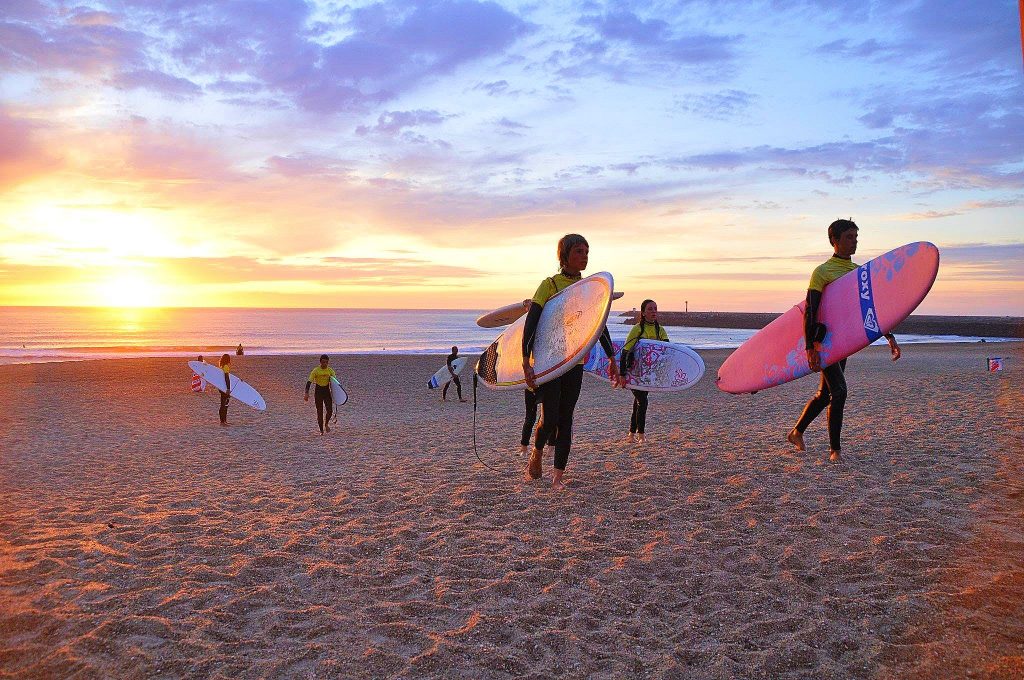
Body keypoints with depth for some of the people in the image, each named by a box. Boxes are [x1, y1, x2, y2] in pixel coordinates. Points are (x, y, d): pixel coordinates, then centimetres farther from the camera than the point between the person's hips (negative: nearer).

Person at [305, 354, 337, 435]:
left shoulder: (330, 370, -1)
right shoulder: (316, 371, -9)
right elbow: (309, 382, -11)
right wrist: (307, 393, -22)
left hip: (327, 391, 2)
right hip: (318, 392, -2)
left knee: (330, 410, -10)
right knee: (319, 412, 0)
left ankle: (326, 424, 20)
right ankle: (321, 431, 11)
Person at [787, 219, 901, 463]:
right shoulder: (822, 272, -8)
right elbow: (810, 312, -13)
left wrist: (890, 336, 8)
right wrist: (809, 348, -20)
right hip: (824, 339, -7)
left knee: (825, 394, 12)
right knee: (839, 391, -13)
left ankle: (796, 432, 30)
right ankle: (835, 449, -4)